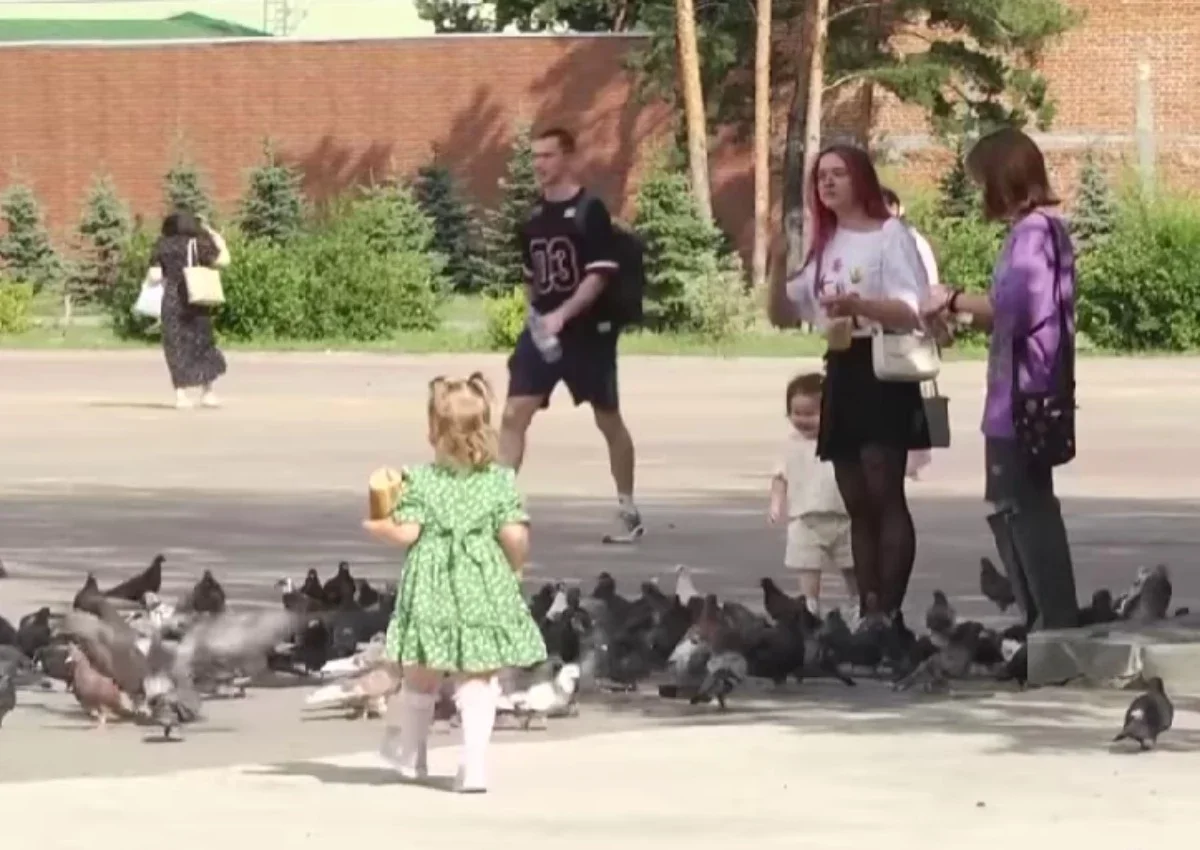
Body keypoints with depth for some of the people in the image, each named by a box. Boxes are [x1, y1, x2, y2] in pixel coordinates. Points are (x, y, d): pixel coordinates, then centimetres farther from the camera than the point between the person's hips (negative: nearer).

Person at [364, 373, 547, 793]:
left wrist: (378, 526, 9)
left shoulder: (420, 480, -6)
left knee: (421, 675, 17)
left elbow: (407, 533, -11)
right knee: (477, 680, 4)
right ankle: (475, 762, -6)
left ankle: (412, 751, 36)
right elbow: (514, 536, -9)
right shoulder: (500, 481, -3)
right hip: (484, 587, 0)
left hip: (433, 591, 0)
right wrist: (515, 568, 11)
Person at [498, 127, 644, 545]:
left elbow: (599, 275, -16)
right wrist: (535, 315, 14)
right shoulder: (533, 217, 9)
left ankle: (629, 511, 22)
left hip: (587, 332, -5)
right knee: (513, 413, -8)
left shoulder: (590, 211, -10)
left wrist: (562, 315, -25)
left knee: (608, 420, 9)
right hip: (541, 332, 5)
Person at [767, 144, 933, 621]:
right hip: (841, 373, 7)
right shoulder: (824, 246, 18)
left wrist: (859, 305, -29)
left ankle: (889, 614, -17)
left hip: (882, 371, -7)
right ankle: (867, 612, 7)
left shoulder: (890, 235, -3)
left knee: (886, 497, -14)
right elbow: (783, 315, 18)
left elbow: (914, 312, -13)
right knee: (857, 504, 6)